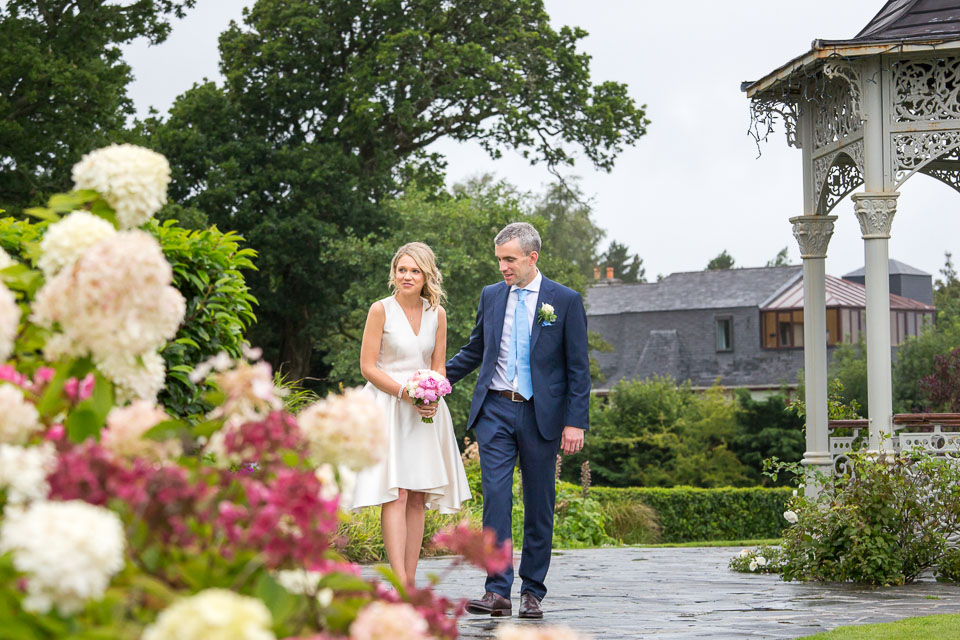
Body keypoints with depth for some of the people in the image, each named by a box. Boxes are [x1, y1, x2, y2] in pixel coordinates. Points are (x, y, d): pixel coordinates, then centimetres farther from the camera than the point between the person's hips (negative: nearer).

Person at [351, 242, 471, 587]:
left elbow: (438, 368, 14)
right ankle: (400, 585, -22)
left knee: (418, 498, 2)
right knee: (396, 495, -14)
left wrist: (432, 396, -6)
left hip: (424, 414, 5)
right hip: (388, 409, -5)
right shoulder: (381, 310, -3)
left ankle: (410, 584, 5)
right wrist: (406, 393, -15)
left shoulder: (436, 314, 10)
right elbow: (368, 367, -6)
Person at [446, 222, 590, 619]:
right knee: (496, 498, -9)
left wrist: (575, 422, -8)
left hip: (541, 415, -2)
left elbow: (578, 367, -1)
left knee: (539, 505, 4)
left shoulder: (565, 301, -1)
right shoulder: (491, 296, 9)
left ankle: (532, 592, 13)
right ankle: (497, 591, -10)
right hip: (495, 411, 2)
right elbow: (474, 352, 20)